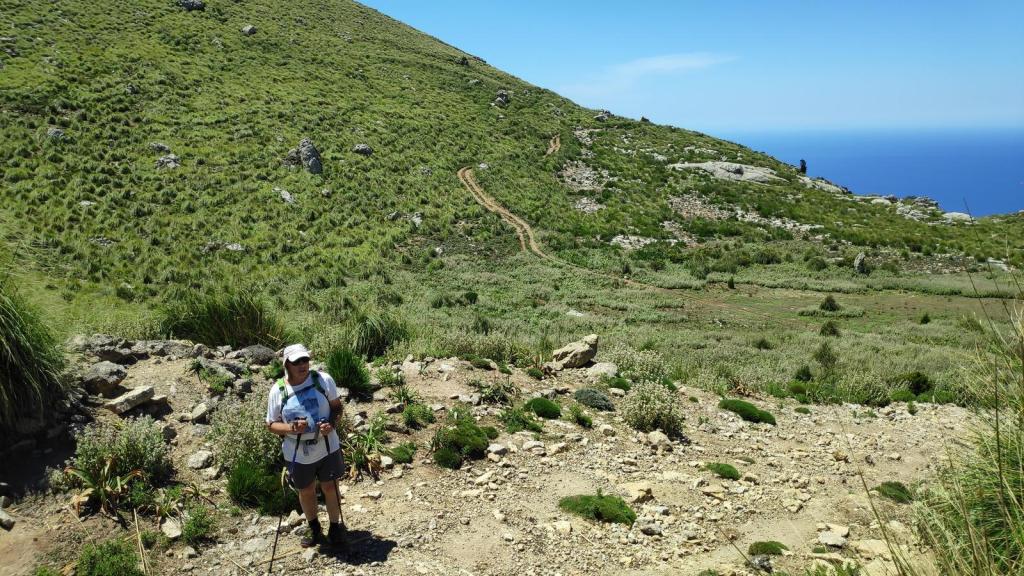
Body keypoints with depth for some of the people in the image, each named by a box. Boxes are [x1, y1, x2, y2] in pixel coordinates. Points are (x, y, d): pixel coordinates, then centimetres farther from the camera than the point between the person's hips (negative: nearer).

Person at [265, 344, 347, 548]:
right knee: (306, 491, 19)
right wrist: (290, 428, -23)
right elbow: (271, 424, -3)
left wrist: (331, 423, -20)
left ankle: (335, 527, 37)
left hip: (327, 447, 0)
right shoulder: (278, 390, -11)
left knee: (330, 487, 14)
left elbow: (337, 405, 0)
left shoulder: (323, 379, -12)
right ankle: (314, 529, 44)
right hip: (298, 453, 1)